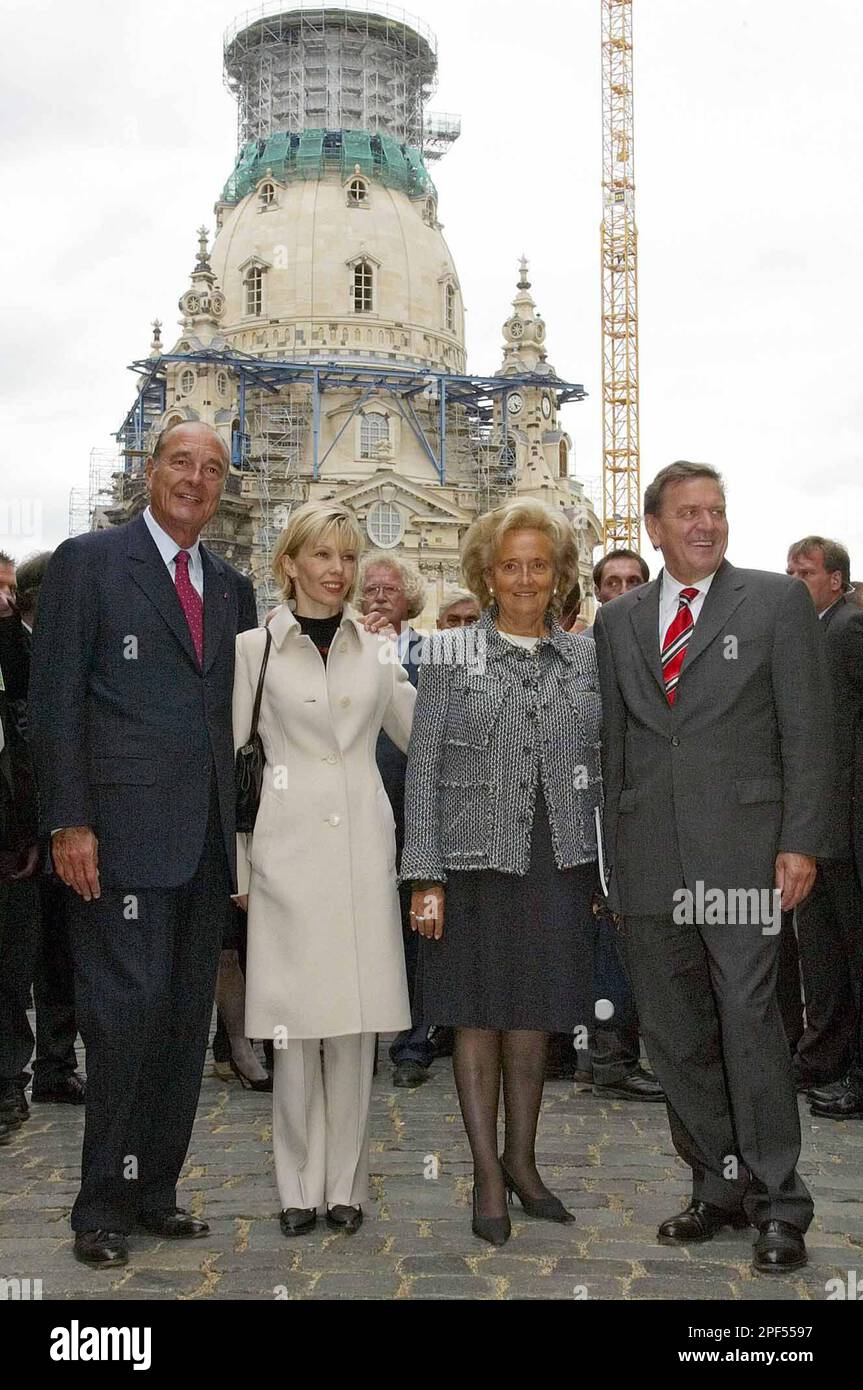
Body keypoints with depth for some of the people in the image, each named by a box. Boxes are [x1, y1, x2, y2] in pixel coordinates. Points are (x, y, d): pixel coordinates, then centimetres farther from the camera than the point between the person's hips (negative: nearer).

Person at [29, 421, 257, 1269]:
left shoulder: (232, 589, 17)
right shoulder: (87, 562, 1)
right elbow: (55, 701, -5)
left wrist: (241, 829, 11)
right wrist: (68, 824, -12)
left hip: (207, 840, 6)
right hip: (122, 834, -6)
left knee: (186, 1020, 9)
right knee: (128, 1009, -6)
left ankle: (153, 1191, 21)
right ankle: (103, 1206, 9)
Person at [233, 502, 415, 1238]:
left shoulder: (377, 651, 11)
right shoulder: (255, 648, 3)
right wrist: (237, 865, 0)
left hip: (362, 846, 2)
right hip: (289, 846, -2)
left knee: (355, 1019, 4)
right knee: (294, 1018, 0)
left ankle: (345, 1183, 17)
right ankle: (301, 1185, 15)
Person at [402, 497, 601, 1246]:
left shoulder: (585, 656, 7)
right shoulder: (450, 653, -1)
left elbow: (604, 765, 10)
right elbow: (423, 769, -3)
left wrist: (613, 869, 5)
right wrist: (426, 878, -8)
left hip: (558, 863, 2)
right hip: (476, 860, -2)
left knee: (535, 1017, 10)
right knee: (479, 1016, 6)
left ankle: (521, 1160, 27)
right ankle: (487, 1173, 18)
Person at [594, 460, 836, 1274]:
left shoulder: (777, 601, 3)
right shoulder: (617, 621, 12)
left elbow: (806, 730, -1)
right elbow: (612, 741, 13)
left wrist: (801, 841, -8)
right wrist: (606, 854, 9)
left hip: (741, 848, -4)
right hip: (647, 856, 4)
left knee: (749, 1022, -4)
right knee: (673, 1033, 9)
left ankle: (778, 1205, 10)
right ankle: (719, 1187, 23)